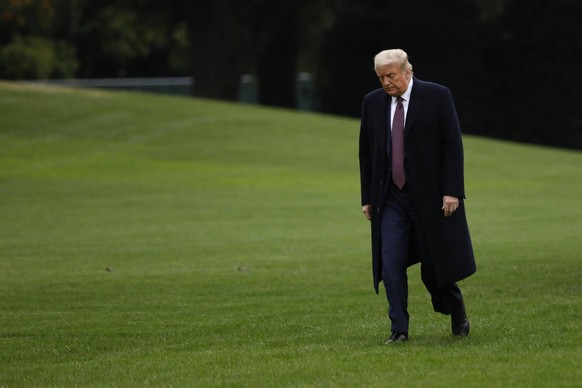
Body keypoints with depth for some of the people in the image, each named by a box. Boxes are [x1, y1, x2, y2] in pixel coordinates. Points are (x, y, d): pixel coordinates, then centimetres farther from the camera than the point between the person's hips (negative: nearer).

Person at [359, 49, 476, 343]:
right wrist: (367, 198, 9)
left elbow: (453, 145, -7)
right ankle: (399, 329, -6)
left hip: (430, 197, -3)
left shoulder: (437, 96, -5)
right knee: (391, 263, -9)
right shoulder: (372, 103, 7)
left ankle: (458, 315, 29)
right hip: (390, 199, 3)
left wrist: (452, 191, -14)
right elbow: (366, 153, 12)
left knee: (435, 265, 4)